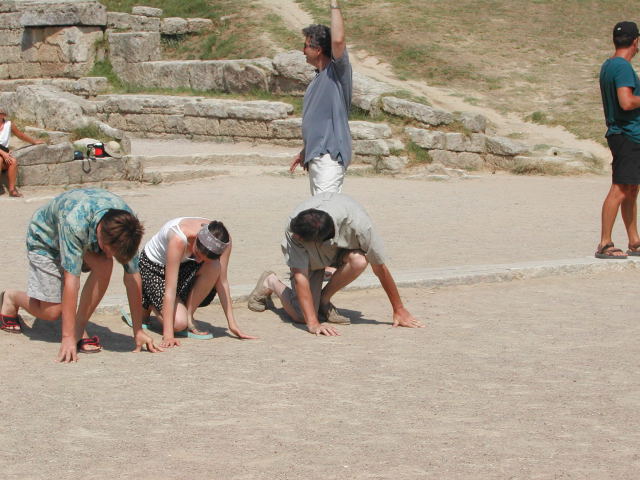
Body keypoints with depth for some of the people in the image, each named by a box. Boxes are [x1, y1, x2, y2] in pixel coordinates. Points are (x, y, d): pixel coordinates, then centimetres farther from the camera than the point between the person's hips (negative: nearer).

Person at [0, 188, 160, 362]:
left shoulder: (127, 224, -31)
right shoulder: (75, 222, -45)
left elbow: (133, 277, -23)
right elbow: (71, 280, -44)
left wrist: (138, 331, -22)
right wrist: (67, 338, -43)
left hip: (88, 240, 4)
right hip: (45, 239, -4)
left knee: (105, 265, -27)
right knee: (51, 312, -8)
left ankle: (79, 328, -13)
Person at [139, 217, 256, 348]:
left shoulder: (223, 240, -27)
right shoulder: (178, 239, -40)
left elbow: (222, 281, -18)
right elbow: (170, 289, -40)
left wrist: (232, 325, -21)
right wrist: (168, 335, -43)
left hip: (184, 265, 5)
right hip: (152, 267, -4)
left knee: (214, 268, -30)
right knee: (179, 323, -24)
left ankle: (189, 316, -10)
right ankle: (148, 306, 9)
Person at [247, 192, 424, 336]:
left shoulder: (358, 225, -40)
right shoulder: (293, 230, -39)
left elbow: (380, 269, -28)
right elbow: (300, 276, -36)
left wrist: (399, 311, -21)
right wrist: (313, 324, -43)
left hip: (342, 247, 1)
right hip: (311, 256, -1)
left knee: (359, 261, -35)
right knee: (301, 316, -17)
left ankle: (324, 299, -5)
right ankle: (271, 282, 16)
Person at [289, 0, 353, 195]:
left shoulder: (337, 71, -9)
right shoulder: (319, 78, 20)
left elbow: (338, 40, -28)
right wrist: (304, 152, 27)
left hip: (330, 155, -10)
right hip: (315, 156, 10)